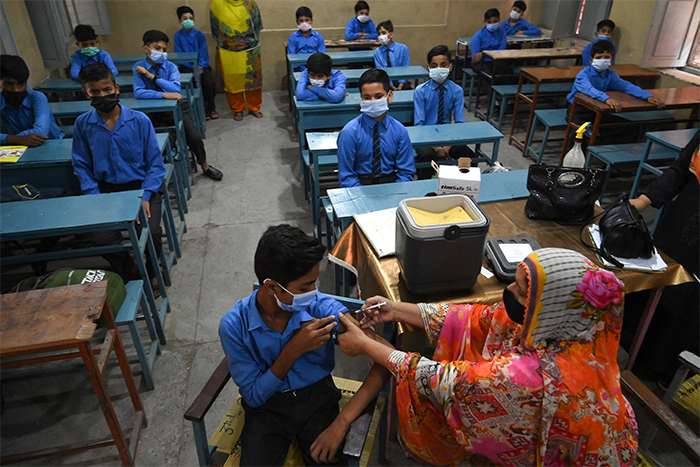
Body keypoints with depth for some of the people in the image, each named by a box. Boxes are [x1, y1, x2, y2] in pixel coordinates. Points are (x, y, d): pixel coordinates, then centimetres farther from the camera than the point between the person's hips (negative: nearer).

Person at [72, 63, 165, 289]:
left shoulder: (139, 120, -6)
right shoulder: (83, 124, 1)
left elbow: (155, 162, -3)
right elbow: (82, 165, 8)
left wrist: (145, 196, -14)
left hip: (141, 185, -2)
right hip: (106, 189, 2)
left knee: (149, 231, -24)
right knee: (102, 238, -19)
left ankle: (152, 272, 9)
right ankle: (130, 273, 11)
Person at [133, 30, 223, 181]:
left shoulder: (170, 66, -3)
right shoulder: (139, 67, -6)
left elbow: (176, 89, -19)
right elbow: (138, 92, -19)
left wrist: (152, 76, -21)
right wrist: (165, 95, -27)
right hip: (157, 114, 0)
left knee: (194, 138, -13)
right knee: (167, 143, -17)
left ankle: (205, 166, 14)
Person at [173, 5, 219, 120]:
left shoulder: (199, 34, 2)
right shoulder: (177, 36, -1)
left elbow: (204, 54, 0)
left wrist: (200, 67, -16)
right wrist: (193, 68, -16)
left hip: (201, 65, 1)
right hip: (186, 67, -1)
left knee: (209, 83, -24)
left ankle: (211, 108, 1)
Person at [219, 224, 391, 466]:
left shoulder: (322, 308, -20)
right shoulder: (234, 326, -17)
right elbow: (254, 396, -11)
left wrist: (341, 423, -30)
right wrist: (293, 350, -26)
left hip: (318, 400, 0)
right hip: (267, 407, 0)